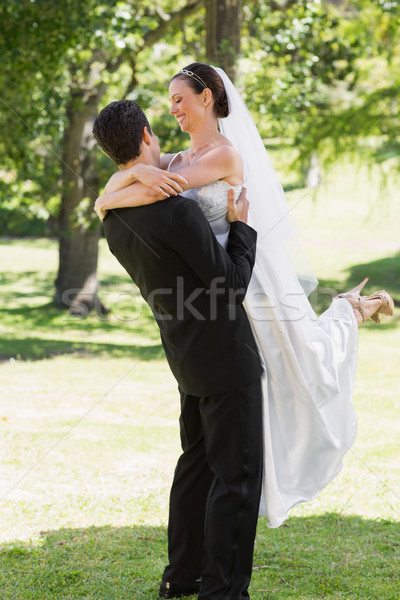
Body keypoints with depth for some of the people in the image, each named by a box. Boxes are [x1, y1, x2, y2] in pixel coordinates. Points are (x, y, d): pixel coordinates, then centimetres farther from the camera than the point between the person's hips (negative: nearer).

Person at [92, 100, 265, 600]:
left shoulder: (114, 220, 4)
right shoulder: (176, 210, -25)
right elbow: (230, 286, -20)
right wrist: (241, 227, -6)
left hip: (187, 355, 9)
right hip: (225, 357, -9)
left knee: (197, 460, 19)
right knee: (236, 473, -2)